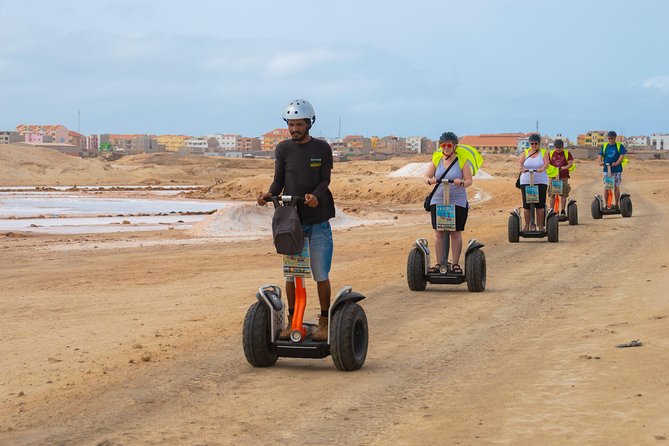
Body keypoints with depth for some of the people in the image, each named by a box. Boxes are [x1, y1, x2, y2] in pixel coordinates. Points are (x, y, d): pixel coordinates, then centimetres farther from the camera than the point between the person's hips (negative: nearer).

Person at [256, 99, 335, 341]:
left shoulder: (322, 148, 1)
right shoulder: (283, 149, 5)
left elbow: (325, 179, -4)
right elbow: (279, 181, 7)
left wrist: (315, 196, -24)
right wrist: (269, 194, -14)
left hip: (318, 221, -2)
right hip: (291, 220, 2)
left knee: (321, 275, 1)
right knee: (291, 275, 6)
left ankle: (324, 322, 13)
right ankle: (292, 321, 18)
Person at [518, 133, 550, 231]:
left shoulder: (544, 153, 7)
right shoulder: (525, 152, 11)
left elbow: (546, 162, -11)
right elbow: (520, 162, -3)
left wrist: (542, 168, -33)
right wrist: (521, 168, -27)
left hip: (541, 182, -1)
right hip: (526, 182, 1)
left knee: (540, 205, -4)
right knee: (526, 205, -1)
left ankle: (540, 226, 3)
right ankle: (527, 225, 7)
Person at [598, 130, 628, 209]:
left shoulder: (619, 146, 2)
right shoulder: (604, 146, 10)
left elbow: (622, 155, -9)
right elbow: (600, 155, 7)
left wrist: (617, 163, -25)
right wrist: (600, 162, -14)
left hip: (617, 169, -2)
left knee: (616, 187, 2)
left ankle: (617, 204, 11)